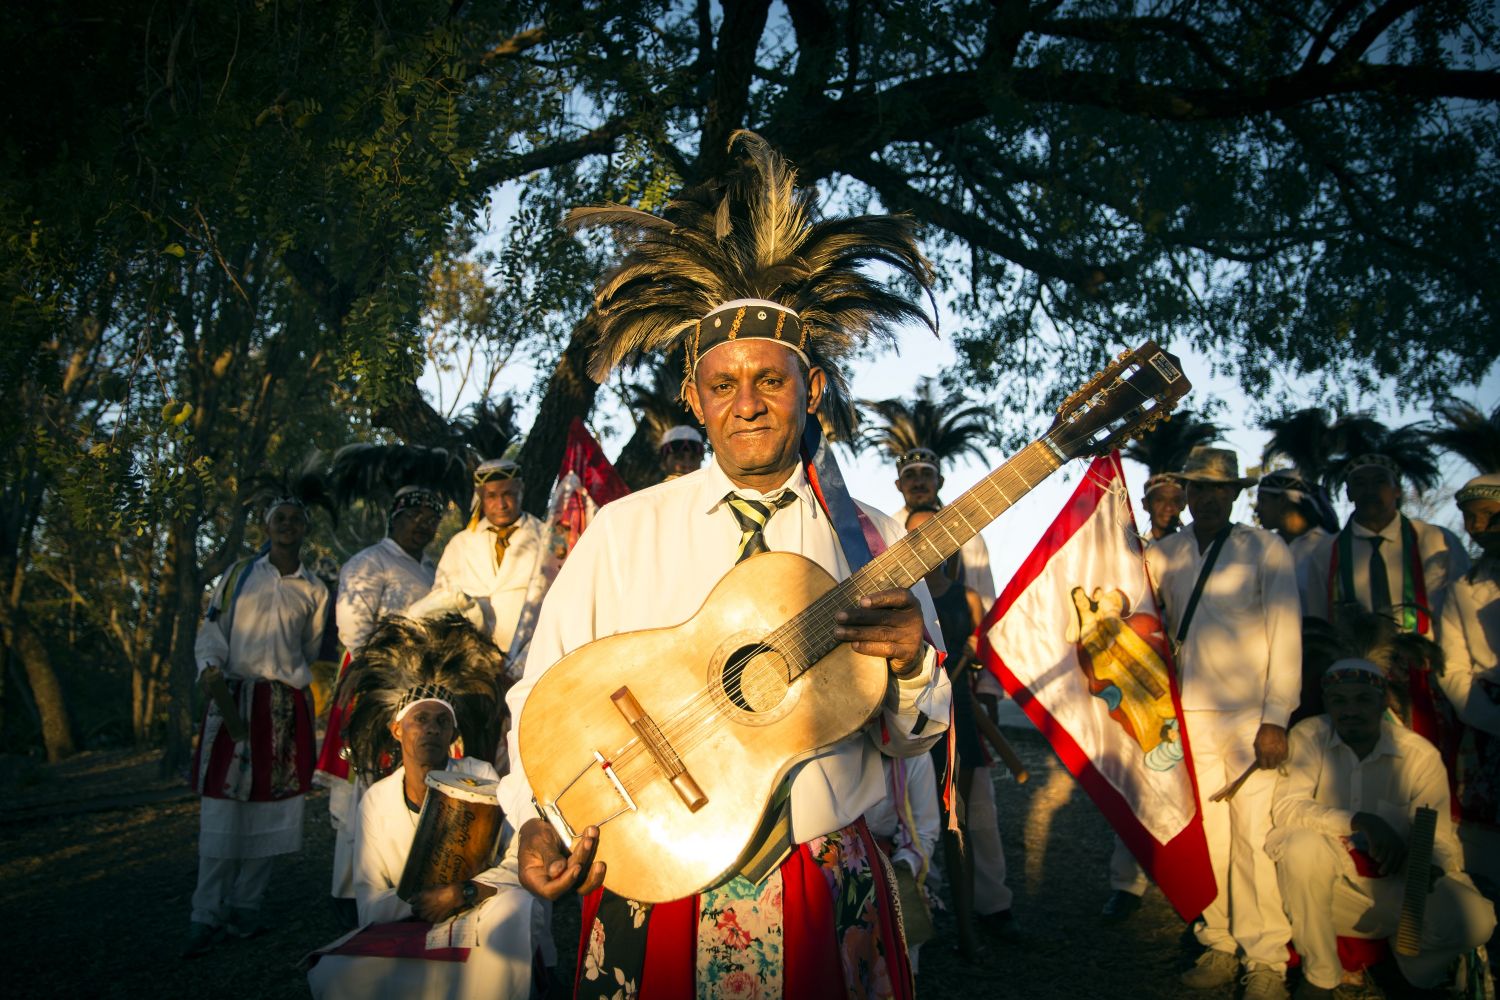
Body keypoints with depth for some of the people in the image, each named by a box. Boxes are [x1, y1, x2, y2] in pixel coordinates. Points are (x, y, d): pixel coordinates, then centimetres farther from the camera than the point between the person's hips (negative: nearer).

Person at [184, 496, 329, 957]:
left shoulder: (315, 590, 12)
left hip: (285, 706, 2)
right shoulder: (239, 574, 8)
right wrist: (212, 673, -13)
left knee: (269, 807, 1)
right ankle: (207, 916, 1)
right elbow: (210, 633, 3)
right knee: (222, 805, -6)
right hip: (232, 698, -2)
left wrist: (292, 687, 11)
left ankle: (245, 909, 11)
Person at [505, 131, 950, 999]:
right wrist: (540, 817, -13)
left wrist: (910, 665, -16)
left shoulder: (871, 541, 0)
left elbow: (911, 738, 5)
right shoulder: (624, 530, -2)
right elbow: (545, 692, 3)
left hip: (827, 894, 1)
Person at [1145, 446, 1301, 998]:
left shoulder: (1266, 549, 2)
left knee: (1255, 835, -2)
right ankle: (1218, 945, 21)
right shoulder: (1163, 554, 10)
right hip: (1188, 714, 3)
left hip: (1247, 714, -3)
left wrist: (1275, 719, -8)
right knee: (1204, 833, 8)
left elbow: (1286, 637, -2)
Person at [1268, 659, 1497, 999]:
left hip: (1396, 888, 1)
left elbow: (1439, 840, -5)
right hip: (1326, 889, -1)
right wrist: (1358, 821, -33)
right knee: (1303, 844, -33)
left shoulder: (1420, 755, -5)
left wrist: (1429, 865, -30)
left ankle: (1417, 972, 14)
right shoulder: (1308, 737, -8)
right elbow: (1285, 808, -19)